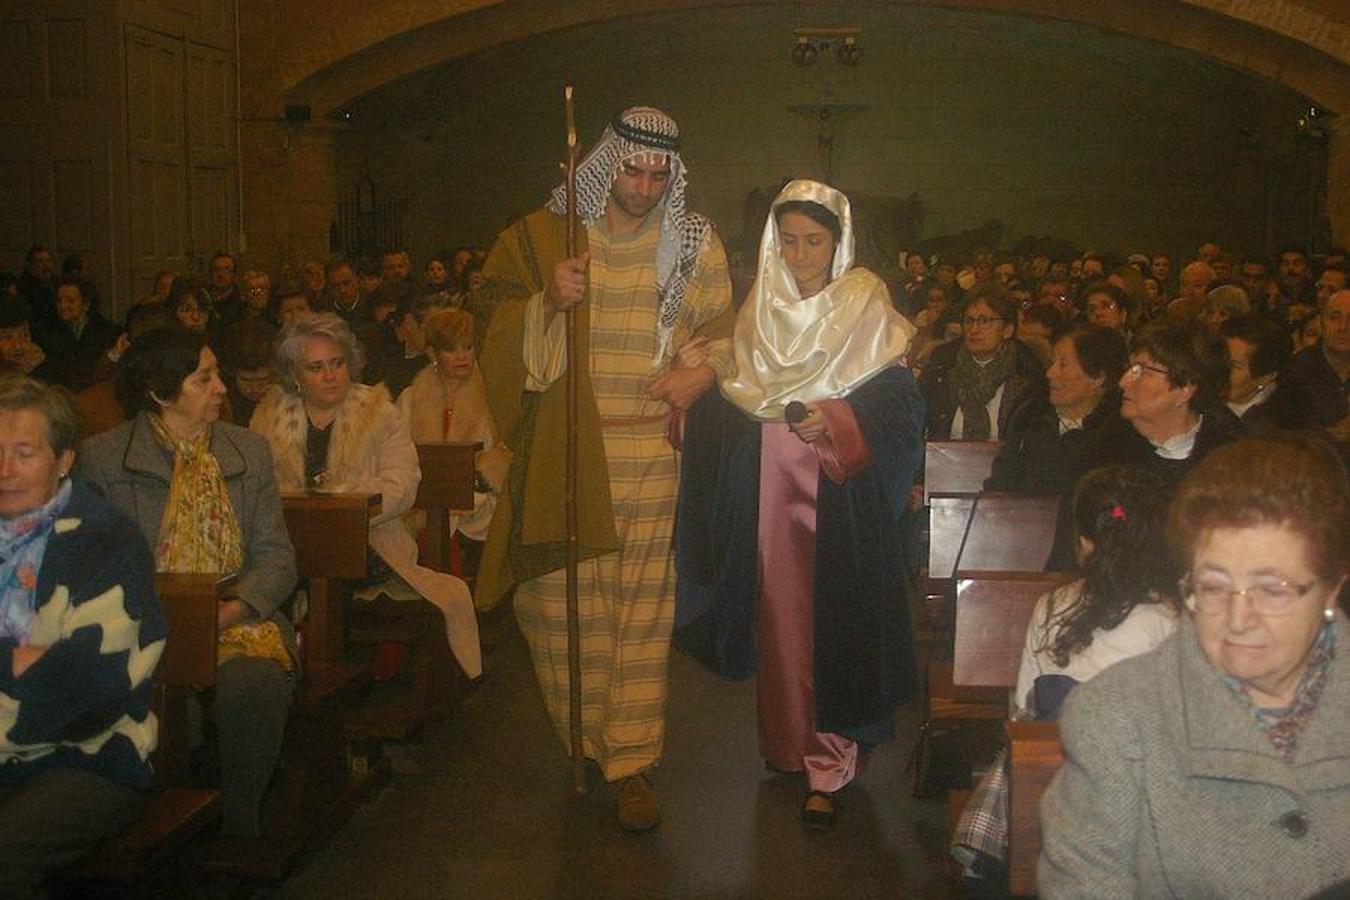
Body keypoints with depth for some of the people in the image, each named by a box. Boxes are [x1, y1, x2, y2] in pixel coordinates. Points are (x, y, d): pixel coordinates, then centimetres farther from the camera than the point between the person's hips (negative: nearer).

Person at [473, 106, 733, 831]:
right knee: (564, 599, 2)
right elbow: (490, 307, 8)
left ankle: (631, 759, 10)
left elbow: (725, 329, 14)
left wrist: (701, 373, -6)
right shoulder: (544, 234, 5)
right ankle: (585, 740, 22)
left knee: (642, 606, 0)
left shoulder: (694, 243, 8)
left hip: (651, 451, 0)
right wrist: (545, 304, -11)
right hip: (564, 447, 0)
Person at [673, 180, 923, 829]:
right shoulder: (758, 310, 10)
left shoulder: (867, 307, -2)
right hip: (769, 489, 4)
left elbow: (899, 403, -8)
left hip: (841, 493, -3)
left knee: (832, 618, -4)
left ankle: (828, 764, 4)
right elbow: (729, 403, 16)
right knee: (779, 616, 7)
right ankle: (787, 744, 22)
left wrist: (835, 419, -22)